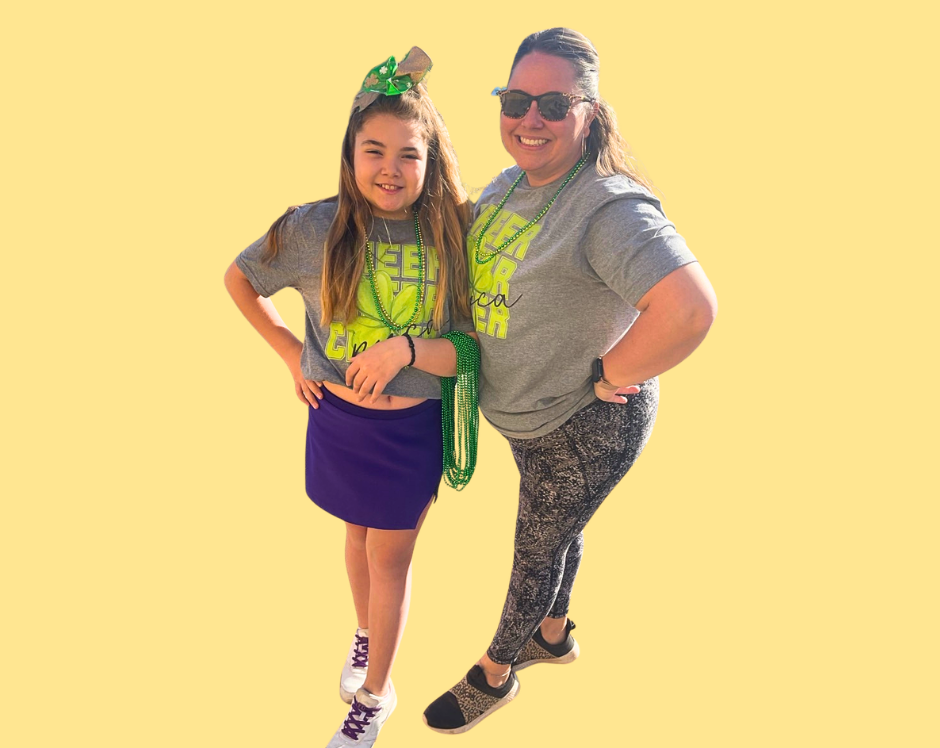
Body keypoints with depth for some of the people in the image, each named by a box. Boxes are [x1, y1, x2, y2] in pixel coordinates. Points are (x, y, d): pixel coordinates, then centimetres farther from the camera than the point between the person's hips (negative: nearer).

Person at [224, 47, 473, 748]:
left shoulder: (455, 236, -15)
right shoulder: (315, 228, -14)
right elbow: (240, 278, 4)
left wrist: (406, 349, -28)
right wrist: (292, 354, 1)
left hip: (414, 426, -1)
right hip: (338, 416, 1)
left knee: (390, 557, 14)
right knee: (359, 534, 24)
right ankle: (366, 633, 54)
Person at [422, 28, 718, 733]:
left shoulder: (612, 207, -30)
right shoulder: (506, 186, -2)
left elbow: (690, 310, -43)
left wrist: (605, 374, -30)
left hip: (588, 426, -8)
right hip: (526, 411, 8)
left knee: (538, 549, 13)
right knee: (554, 531, 28)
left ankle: (494, 674, 38)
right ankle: (554, 635, 55)